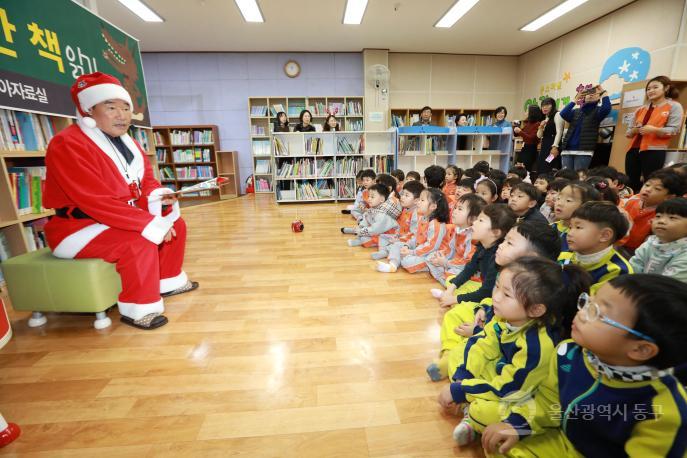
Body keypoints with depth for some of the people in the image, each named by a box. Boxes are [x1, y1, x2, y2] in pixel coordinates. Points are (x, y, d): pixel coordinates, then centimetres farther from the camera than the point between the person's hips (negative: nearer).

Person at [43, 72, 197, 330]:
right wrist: (152, 223, -32)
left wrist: (157, 198, -15)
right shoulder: (68, 144, -21)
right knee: (139, 240, -33)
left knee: (176, 224, 7)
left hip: (118, 221, 9)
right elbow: (96, 201, -29)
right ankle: (138, 309, -18)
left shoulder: (126, 142, 8)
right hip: (76, 227, -9)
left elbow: (147, 180, 10)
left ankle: (169, 282, 18)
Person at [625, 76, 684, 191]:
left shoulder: (674, 106, 7)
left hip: (654, 151, -5)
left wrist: (654, 130, -21)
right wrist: (635, 130, -4)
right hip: (633, 150, 5)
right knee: (631, 184, 2)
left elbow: (674, 130, -4)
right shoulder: (640, 109, 22)